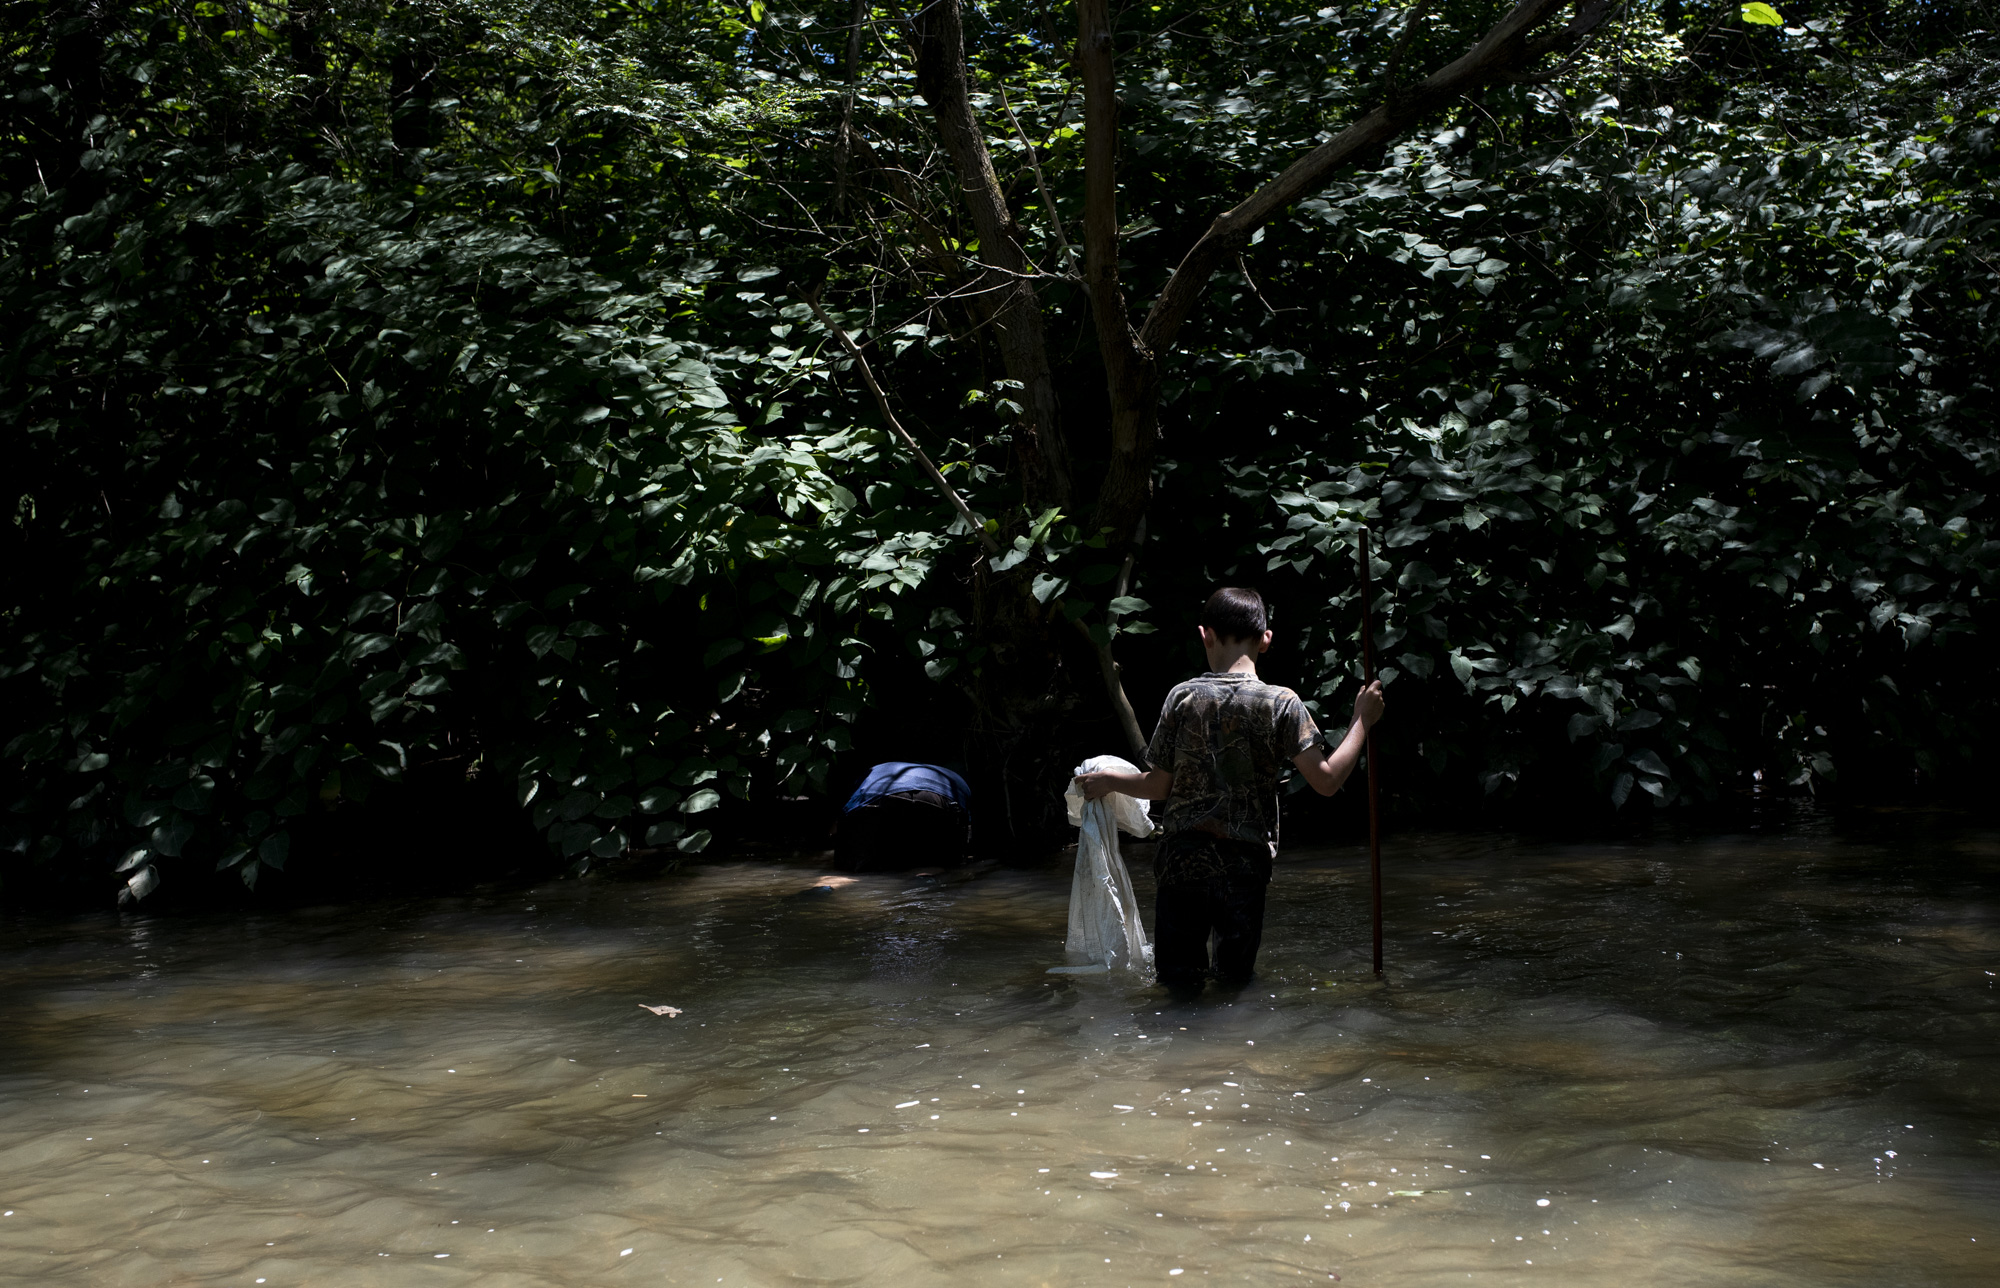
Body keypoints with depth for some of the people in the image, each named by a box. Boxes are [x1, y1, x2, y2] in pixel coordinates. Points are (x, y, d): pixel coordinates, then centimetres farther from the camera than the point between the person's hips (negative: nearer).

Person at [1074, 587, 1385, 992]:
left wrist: (1107, 781, 23)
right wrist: (1362, 721, 2)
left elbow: (1158, 786, 4)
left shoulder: (1183, 697, 0)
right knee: (1235, 981, 16)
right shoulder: (1281, 703, -5)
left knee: (1177, 980, 8)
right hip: (1245, 864, 0)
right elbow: (1326, 780, -10)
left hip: (1182, 858, 1)